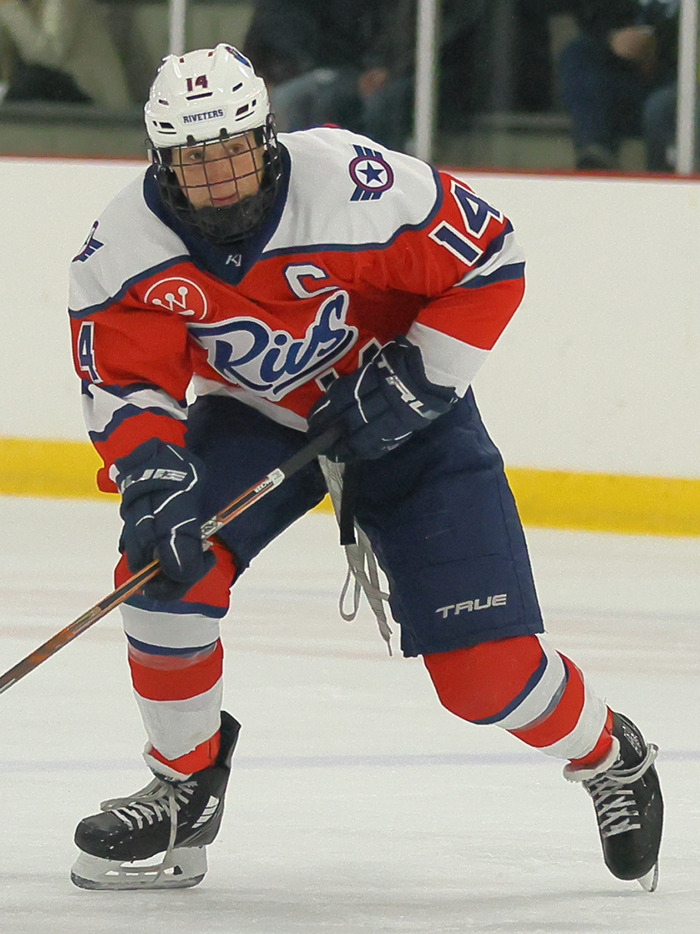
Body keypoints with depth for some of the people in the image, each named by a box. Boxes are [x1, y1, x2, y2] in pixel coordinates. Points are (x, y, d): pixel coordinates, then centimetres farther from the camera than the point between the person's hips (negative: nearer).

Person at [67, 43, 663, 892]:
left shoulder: (358, 187, -31)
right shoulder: (124, 249, -20)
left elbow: (490, 262, -20)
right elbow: (127, 385, -15)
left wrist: (413, 380, -22)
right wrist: (155, 486, -31)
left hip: (404, 413, -3)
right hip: (252, 414, 3)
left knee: (485, 670, -9)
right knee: (166, 564, -22)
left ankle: (611, 759, 23)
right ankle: (185, 787, 0)